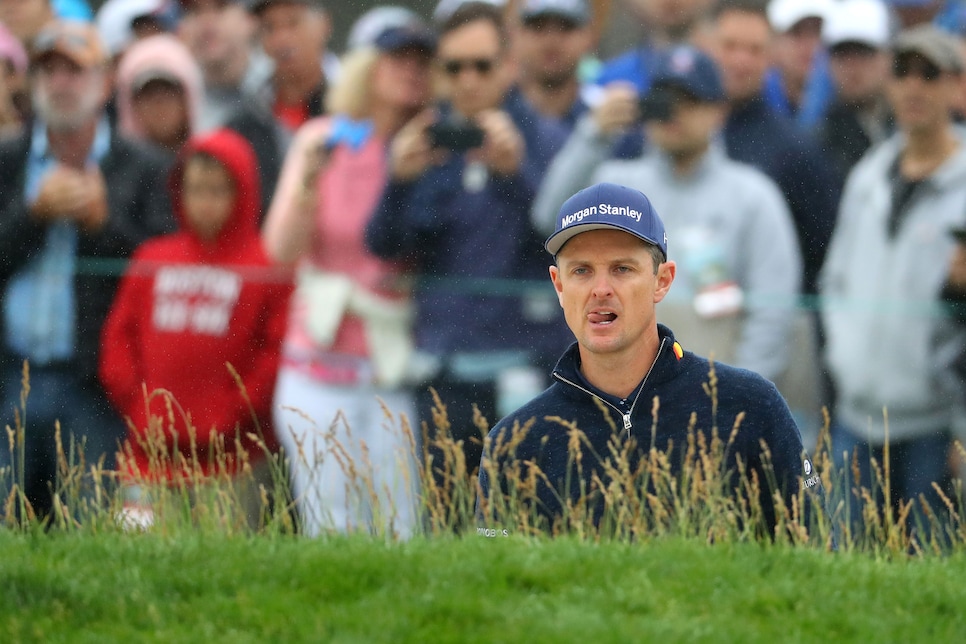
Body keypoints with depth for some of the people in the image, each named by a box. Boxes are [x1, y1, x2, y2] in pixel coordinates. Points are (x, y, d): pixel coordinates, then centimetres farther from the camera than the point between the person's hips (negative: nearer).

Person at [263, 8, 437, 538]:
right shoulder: (324, 140, 5)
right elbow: (282, 247, -2)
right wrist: (309, 176, -17)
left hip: (397, 376, 0)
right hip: (319, 374, 0)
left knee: (400, 532, -7)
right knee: (330, 533, -2)